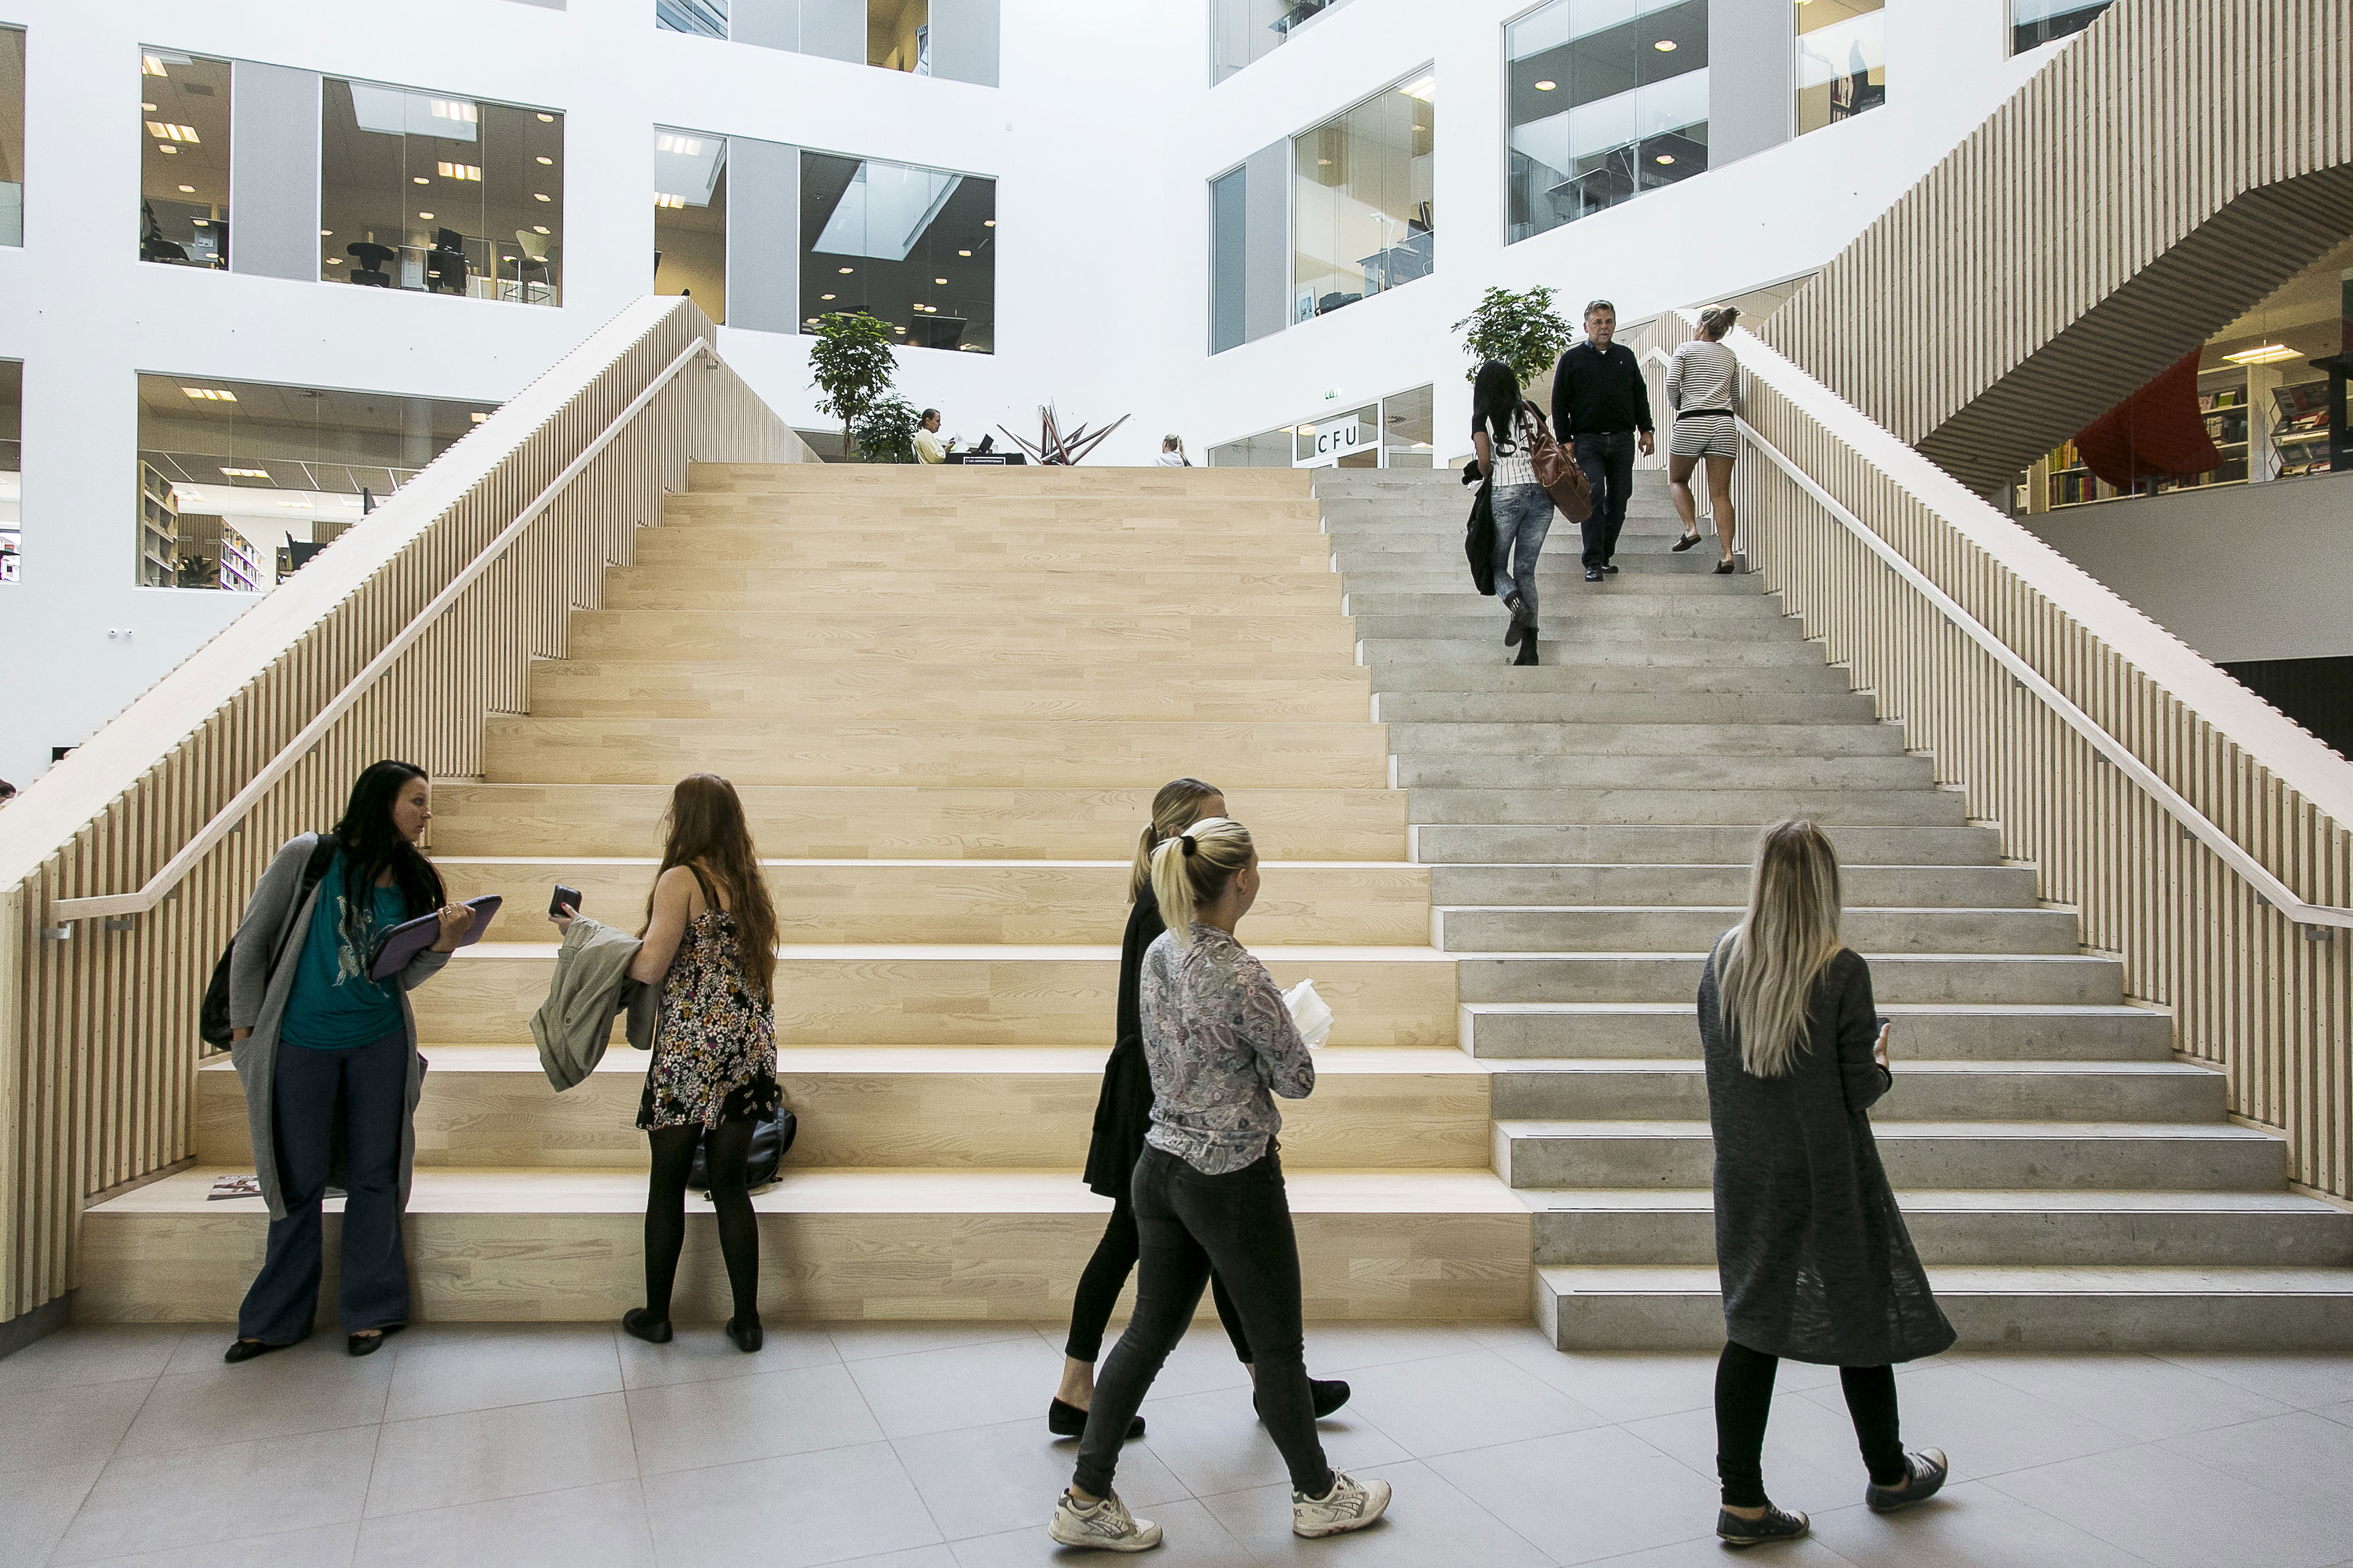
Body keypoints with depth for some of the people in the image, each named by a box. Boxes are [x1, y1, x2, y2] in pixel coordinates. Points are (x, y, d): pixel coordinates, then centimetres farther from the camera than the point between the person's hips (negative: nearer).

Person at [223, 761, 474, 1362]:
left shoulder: (413, 879, 4)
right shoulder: (310, 857, -7)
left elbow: (403, 977, 4)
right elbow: (252, 941, 0)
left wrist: (444, 943, -14)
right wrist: (244, 1028, 0)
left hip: (380, 1045, 3)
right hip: (302, 1045, -2)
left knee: (374, 1176, 7)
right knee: (299, 1182, 7)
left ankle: (369, 1310, 20)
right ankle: (277, 1318, 24)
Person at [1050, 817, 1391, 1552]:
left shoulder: (1158, 954, 0)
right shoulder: (1243, 977, -25)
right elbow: (1297, 1080, -12)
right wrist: (1277, 1041, 6)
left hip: (1161, 1166, 7)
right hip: (1232, 1180, -7)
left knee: (1150, 1330, 16)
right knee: (1277, 1344, 12)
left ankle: (1086, 1499, 21)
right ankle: (1318, 1495, 33)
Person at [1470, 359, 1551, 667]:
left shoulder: (1483, 418, 2)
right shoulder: (1530, 410, 12)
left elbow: (1484, 461, -7)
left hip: (1505, 493, -3)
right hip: (1540, 492, 4)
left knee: (1496, 565, 11)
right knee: (1525, 570, 7)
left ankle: (1518, 606, -22)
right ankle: (1530, 647, -2)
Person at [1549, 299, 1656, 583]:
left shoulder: (1626, 356, 15)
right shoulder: (1572, 359, 5)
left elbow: (1640, 396, 20)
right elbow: (1559, 403, 4)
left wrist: (1645, 430, 13)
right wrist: (1564, 440, -3)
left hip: (1623, 440, 4)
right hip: (1588, 440, -4)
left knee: (1619, 499, 3)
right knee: (1594, 496, -15)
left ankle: (1606, 555, 15)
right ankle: (1593, 562, -13)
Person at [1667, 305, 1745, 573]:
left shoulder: (1685, 349, 7)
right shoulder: (1730, 357, 20)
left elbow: (1672, 383, -5)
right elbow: (1736, 399, 19)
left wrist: (1677, 404, 13)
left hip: (1691, 422, -4)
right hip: (1725, 425, 4)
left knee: (1677, 480, 17)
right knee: (1721, 493, 0)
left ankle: (1691, 528, -5)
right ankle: (1727, 553, -10)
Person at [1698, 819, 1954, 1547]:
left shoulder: (1721, 961, -3)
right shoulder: (1842, 970, -16)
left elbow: (1716, 1061, 5)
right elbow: (1861, 1089, -12)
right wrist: (1882, 1062, 8)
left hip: (1744, 1171, 4)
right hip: (1824, 1172, -4)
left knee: (1754, 1324, 9)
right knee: (1863, 1318, 16)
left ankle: (1742, 1499, 11)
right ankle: (1889, 1475, 36)